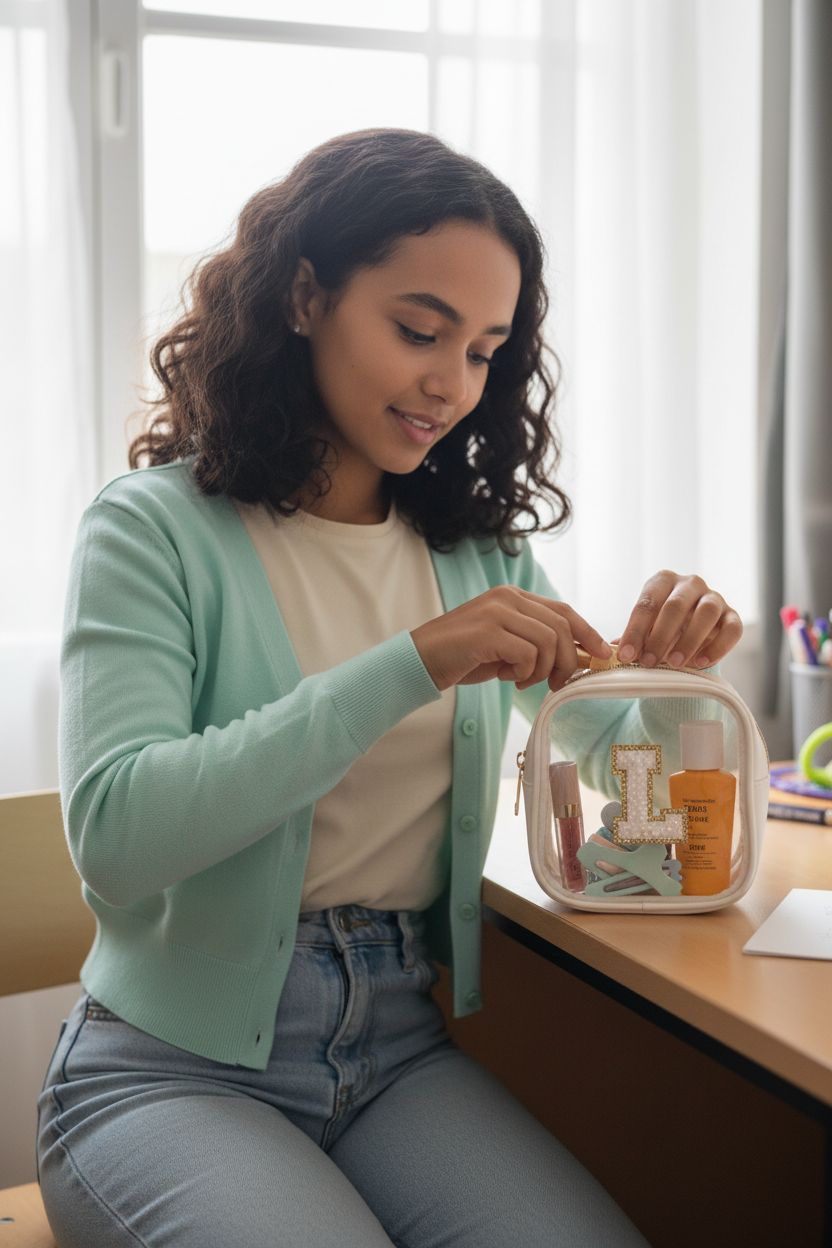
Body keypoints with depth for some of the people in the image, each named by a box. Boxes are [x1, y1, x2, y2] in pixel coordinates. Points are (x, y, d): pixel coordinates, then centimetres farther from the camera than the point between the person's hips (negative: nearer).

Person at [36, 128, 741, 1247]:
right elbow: (111, 831, -22)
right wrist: (411, 664, -26)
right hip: (174, 1061, -4)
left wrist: (658, 663, -7)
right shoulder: (155, 529, -8)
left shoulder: (477, 546, 8)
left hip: (404, 1046, 4)